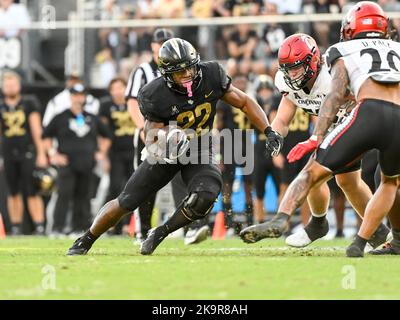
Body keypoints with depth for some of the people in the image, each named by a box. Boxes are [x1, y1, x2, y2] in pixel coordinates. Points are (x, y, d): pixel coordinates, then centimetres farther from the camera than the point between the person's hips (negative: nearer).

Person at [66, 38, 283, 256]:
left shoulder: (211, 76, -19)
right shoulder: (155, 96, -26)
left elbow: (244, 102, -5)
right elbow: (151, 142, -20)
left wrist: (269, 131, -12)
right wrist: (162, 150, -44)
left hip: (200, 152, 1)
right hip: (167, 151, -1)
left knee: (204, 199, -28)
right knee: (126, 202, 1)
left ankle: (160, 233, -4)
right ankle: (85, 241, 25)